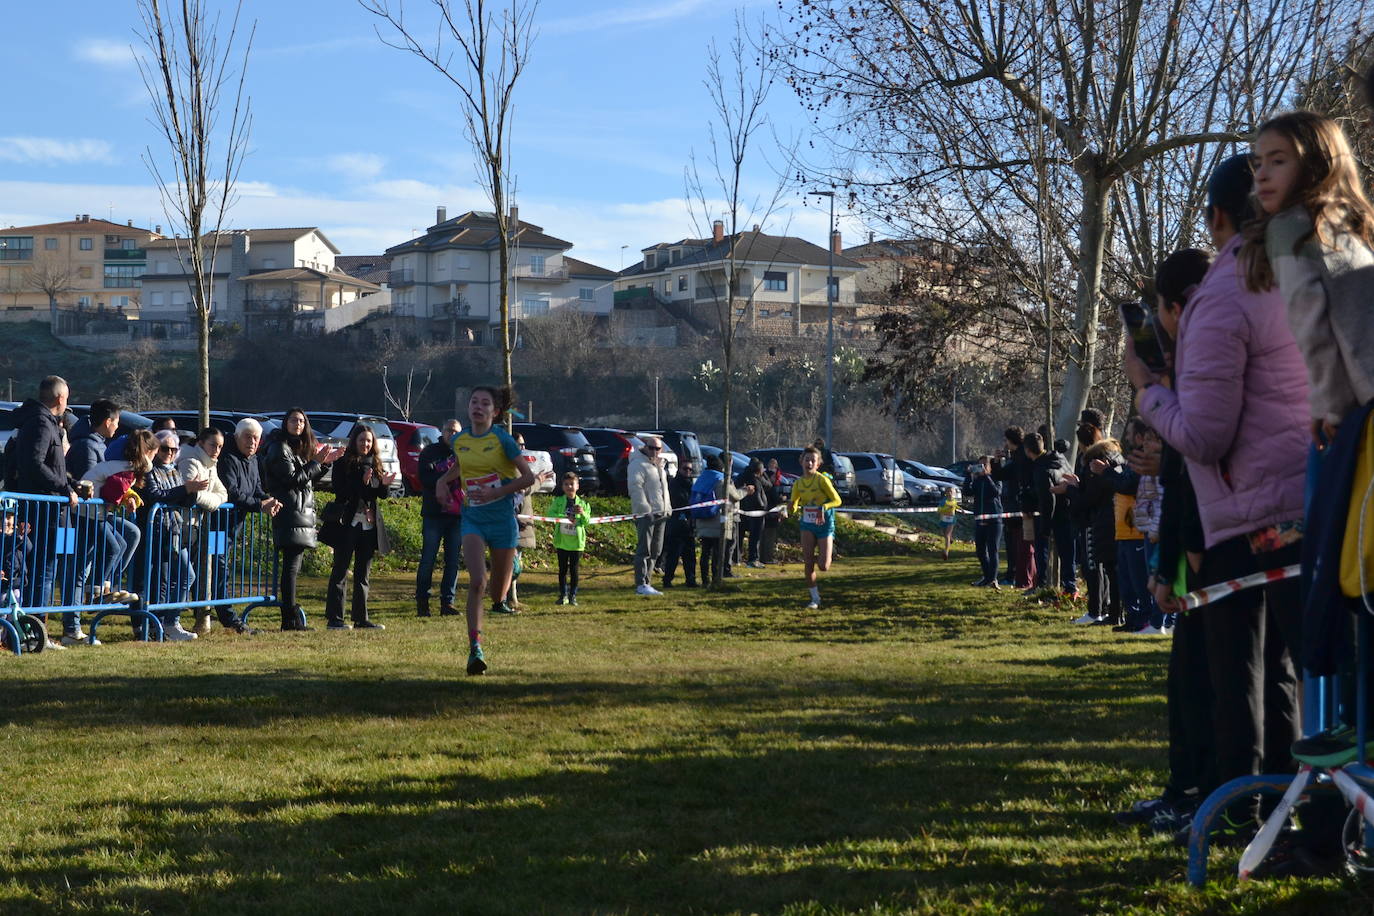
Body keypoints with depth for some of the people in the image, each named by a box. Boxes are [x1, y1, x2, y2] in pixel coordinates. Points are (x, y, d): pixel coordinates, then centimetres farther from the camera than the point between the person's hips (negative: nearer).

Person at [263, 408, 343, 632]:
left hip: (303, 512, 9)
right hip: (290, 514, -9)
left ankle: (291, 615, 9)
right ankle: (291, 619, -13)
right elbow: (293, 479, -15)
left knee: (292, 566, 8)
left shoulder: (300, 449, 22)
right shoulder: (280, 449, -6)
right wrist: (316, 462, -9)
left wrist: (326, 462, 13)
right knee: (291, 566, -11)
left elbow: (309, 480, 22)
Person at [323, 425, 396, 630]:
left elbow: (382, 495, 11)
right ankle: (334, 618, -2)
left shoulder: (375, 463, 12)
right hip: (348, 523, -6)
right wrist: (362, 482, -25)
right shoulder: (343, 463, -6)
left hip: (369, 524, 6)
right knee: (340, 571, -3)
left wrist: (384, 484, -10)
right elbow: (340, 493, -15)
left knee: (363, 573, 10)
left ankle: (361, 617, 16)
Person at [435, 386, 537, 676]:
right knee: (476, 582, -19)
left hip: (502, 520, -2)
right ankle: (475, 648, -20)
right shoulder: (459, 441, 4)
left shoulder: (502, 440, -9)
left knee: (498, 590, 10)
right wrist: (442, 481, 8)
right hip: (473, 520, 2)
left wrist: (496, 493, -17)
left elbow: (528, 477, -8)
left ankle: (499, 603, 49)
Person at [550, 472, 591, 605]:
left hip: (577, 541, 0)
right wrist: (564, 517, -24)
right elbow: (551, 514, -11)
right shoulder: (558, 501, 1)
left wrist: (583, 513, -22)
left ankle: (573, 595, 11)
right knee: (562, 569, 6)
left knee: (574, 569, 4)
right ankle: (563, 595, 14)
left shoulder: (582, 503, 3)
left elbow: (587, 522, -2)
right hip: (562, 541, 0)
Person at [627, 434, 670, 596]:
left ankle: (646, 582, 16)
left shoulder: (660, 465, 20)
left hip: (660, 514, 9)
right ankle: (641, 585, -13)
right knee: (644, 550, -11)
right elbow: (635, 487, -17)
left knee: (655, 551, 11)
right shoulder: (638, 464, -8)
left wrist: (667, 509, 17)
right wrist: (646, 509, -23)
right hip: (645, 514, -9)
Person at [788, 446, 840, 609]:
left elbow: (837, 500, -12)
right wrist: (791, 506, -16)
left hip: (824, 524, -4)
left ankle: (821, 557, 30)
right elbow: (792, 508, 8)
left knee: (823, 567, -8)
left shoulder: (822, 480, -12)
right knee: (808, 564, -5)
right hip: (807, 524, 4)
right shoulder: (798, 483, 3)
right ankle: (815, 598, 8)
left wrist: (823, 507, -30)